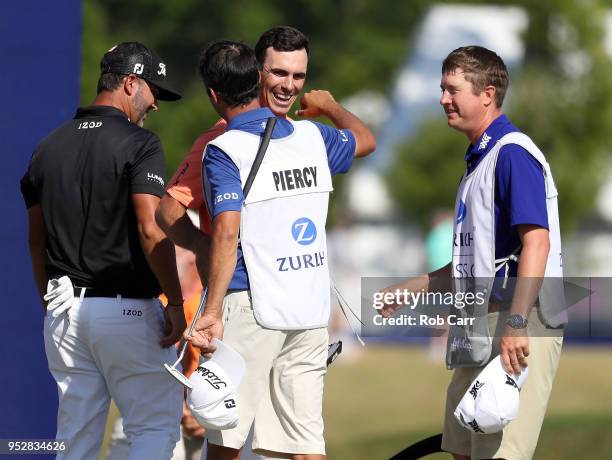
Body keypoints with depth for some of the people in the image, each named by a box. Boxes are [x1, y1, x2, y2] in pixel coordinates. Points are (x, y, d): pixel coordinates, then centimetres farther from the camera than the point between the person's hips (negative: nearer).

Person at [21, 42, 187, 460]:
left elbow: (36, 239, 15)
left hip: (65, 311, 6)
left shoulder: (49, 146, 11)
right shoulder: (139, 144, -9)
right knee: (157, 424, 0)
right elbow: (150, 231, -18)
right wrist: (175, 303, -12)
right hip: (127, 310, -6)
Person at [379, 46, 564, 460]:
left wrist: (516, 324, -28)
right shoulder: (478, 161, 20)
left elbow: (536, 241, -22)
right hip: (478, 332, 11)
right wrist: (408, 290, 28)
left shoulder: (512, 153, -12)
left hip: (517, 330, -11)